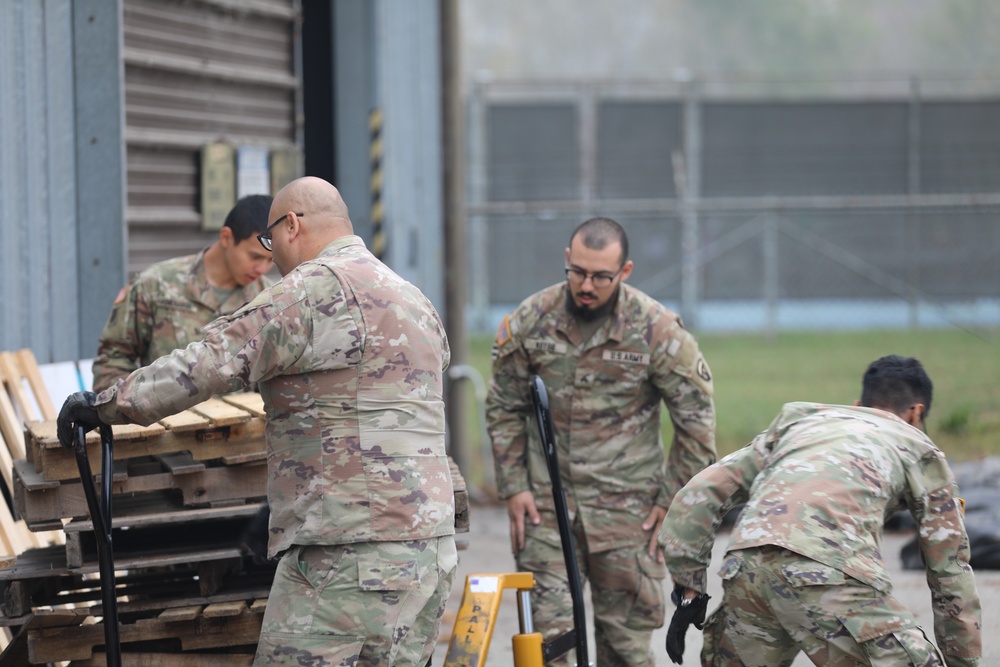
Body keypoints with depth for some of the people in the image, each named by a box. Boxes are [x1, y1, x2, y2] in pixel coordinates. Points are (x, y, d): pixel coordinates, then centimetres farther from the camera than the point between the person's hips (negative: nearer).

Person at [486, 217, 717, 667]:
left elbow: (696, 420, 0)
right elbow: (503, 408, 9)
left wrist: (672, 499, -2)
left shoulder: (658, 330, -8)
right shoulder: (530, 320, -3)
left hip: (626, 507, -1)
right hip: (546, 506, 1)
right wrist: (513, 487, 3)